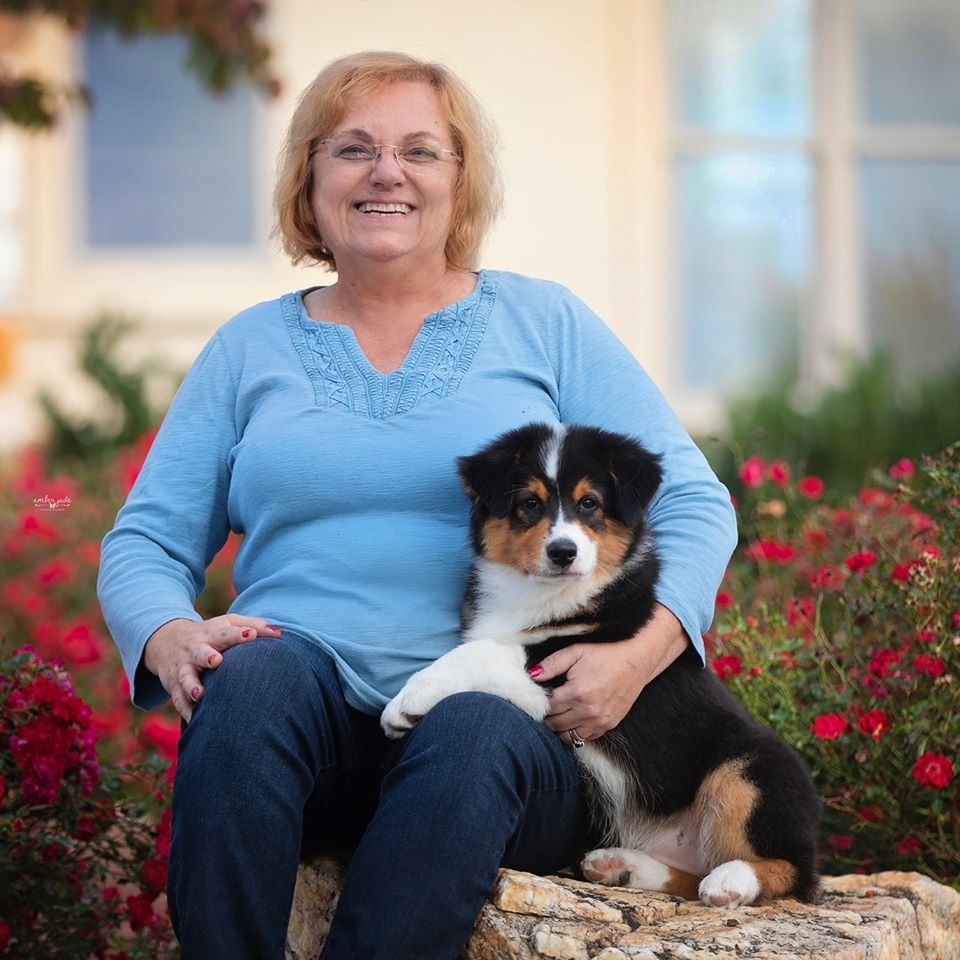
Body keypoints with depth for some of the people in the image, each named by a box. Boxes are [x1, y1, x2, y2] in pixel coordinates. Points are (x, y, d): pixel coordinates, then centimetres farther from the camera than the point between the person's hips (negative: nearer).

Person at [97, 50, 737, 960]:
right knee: (256, 675, -34)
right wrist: (171, 637, -9)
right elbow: (145, 542, 15)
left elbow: (691, 504, 8)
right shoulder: (251, 348, 18)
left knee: (476, 733, -36)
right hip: (306, 714, 1)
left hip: (508, 708, -1)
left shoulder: (543, 323, 14)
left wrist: (639, 652, -12)